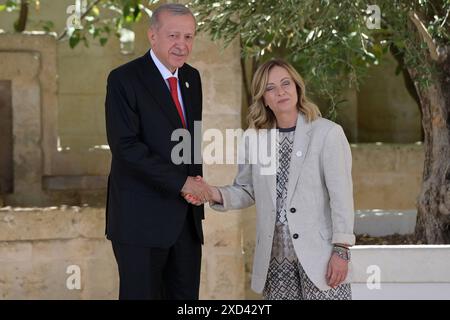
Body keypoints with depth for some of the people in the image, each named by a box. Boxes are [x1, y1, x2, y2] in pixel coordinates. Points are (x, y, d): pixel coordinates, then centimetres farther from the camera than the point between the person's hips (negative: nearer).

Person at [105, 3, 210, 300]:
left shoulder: (192, 78, 13)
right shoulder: (124, 79, -9)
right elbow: (125, 146, -17)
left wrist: (197, 182, 4)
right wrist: (181, 182, -17)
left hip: (186, 218, 7)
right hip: (141, 218, -6)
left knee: (186, 296, 7)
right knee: (142, 293, -2)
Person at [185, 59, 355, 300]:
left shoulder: (327, 133, -6)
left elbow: (341, 196, -7)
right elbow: (246, 191, 15)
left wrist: (341, 250, -11)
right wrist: (216, 194, -5)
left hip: (318, 254, -4)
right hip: (276, 258, 4)